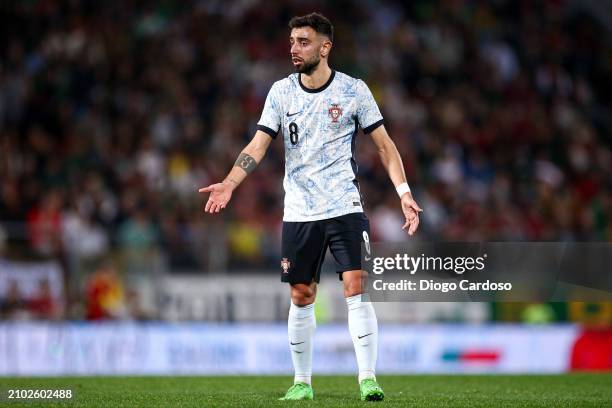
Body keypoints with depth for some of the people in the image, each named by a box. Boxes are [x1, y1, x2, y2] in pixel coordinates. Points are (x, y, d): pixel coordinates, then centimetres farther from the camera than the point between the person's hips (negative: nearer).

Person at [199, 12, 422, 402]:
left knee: (356, 288, -13)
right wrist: (228, 184, -15)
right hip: (299, 212, 2)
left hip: (345, 207, -2)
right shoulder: (281, 91, 4)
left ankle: (368, 379, -12)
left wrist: (404, 193, -8)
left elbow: (384, 143, 2)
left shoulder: (353, 89, -2)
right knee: (301, 297, 6)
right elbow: (259, 145, 0)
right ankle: (302, 381, 18)